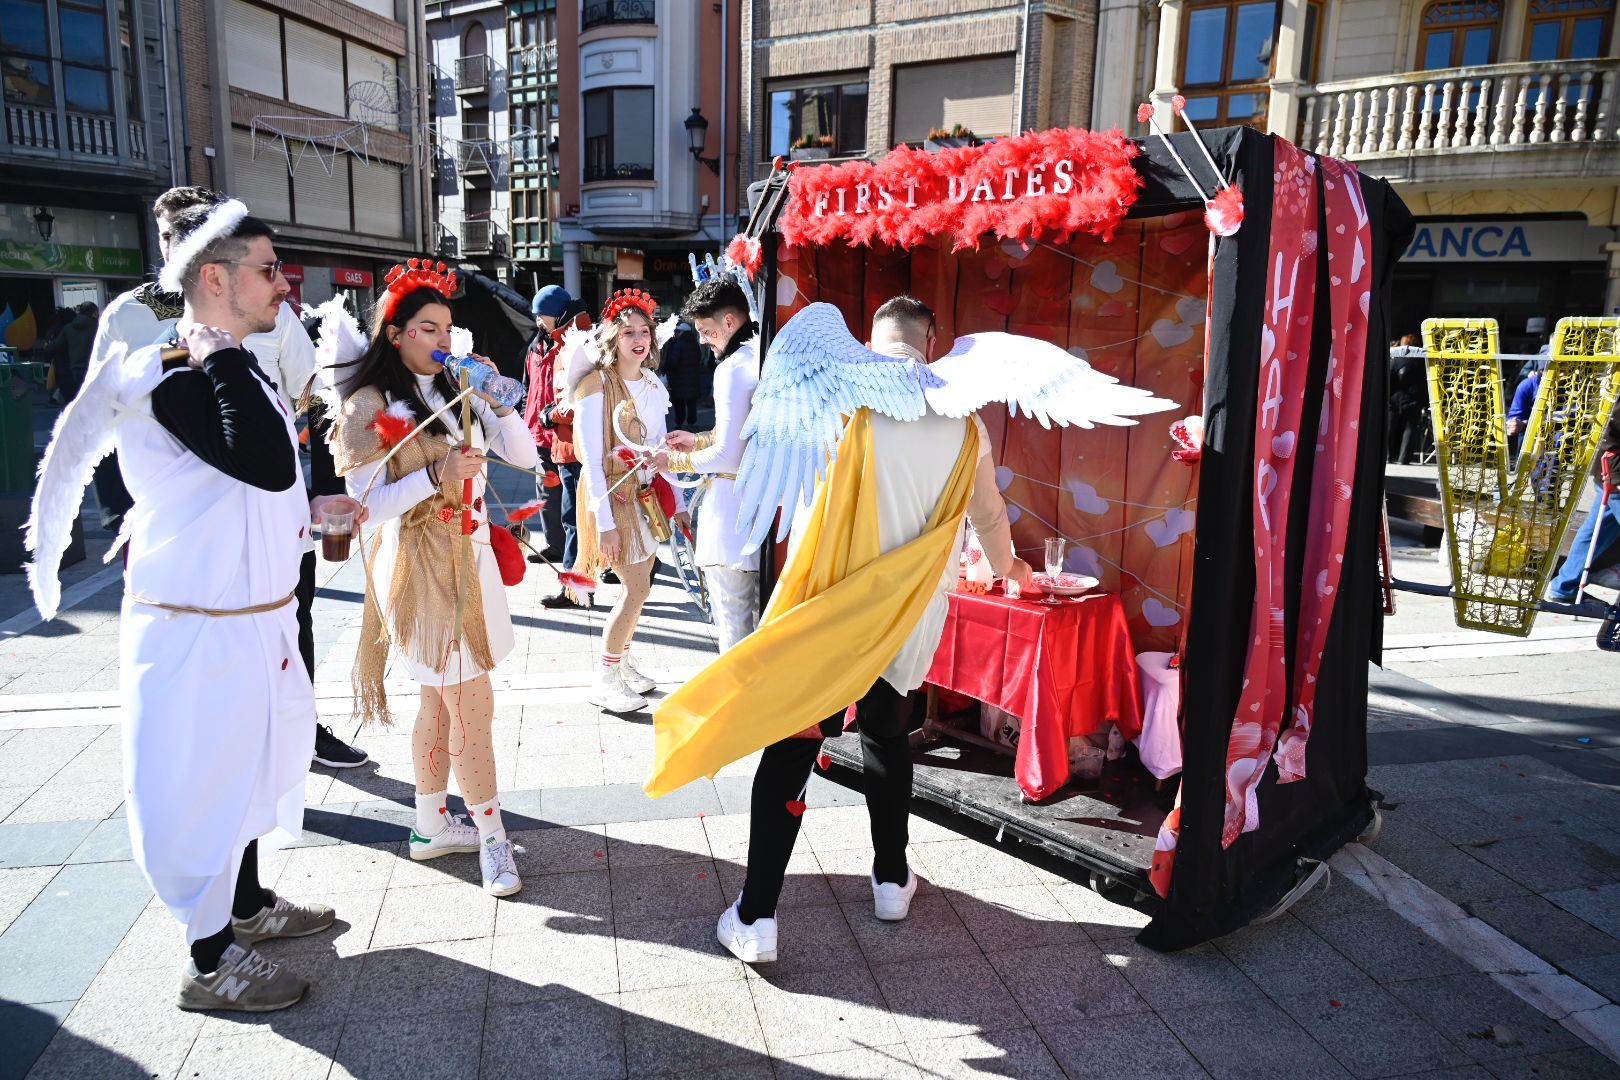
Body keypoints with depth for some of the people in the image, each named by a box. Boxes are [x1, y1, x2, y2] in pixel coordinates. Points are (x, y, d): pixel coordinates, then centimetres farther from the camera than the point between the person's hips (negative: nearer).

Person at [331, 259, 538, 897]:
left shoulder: (456, 393, 12)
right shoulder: (368, 404, -7)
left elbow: (524, 456, 5)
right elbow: (367, 503, -13)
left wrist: (496, 400, -8)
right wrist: (436, 474, -24)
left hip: (468, 558, 7)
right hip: (419, 565, -7)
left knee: (441, 701, 14)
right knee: (473, 705, -5)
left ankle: (431, 826, 27)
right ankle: (491, 835, 8)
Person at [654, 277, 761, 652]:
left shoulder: (733, 367, -17)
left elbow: (727, 455, -19)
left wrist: (675, 461, -4)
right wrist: (698, 440, 20)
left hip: (733, 512, -9)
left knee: (732, 618, 3)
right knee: (759, 613, 19)